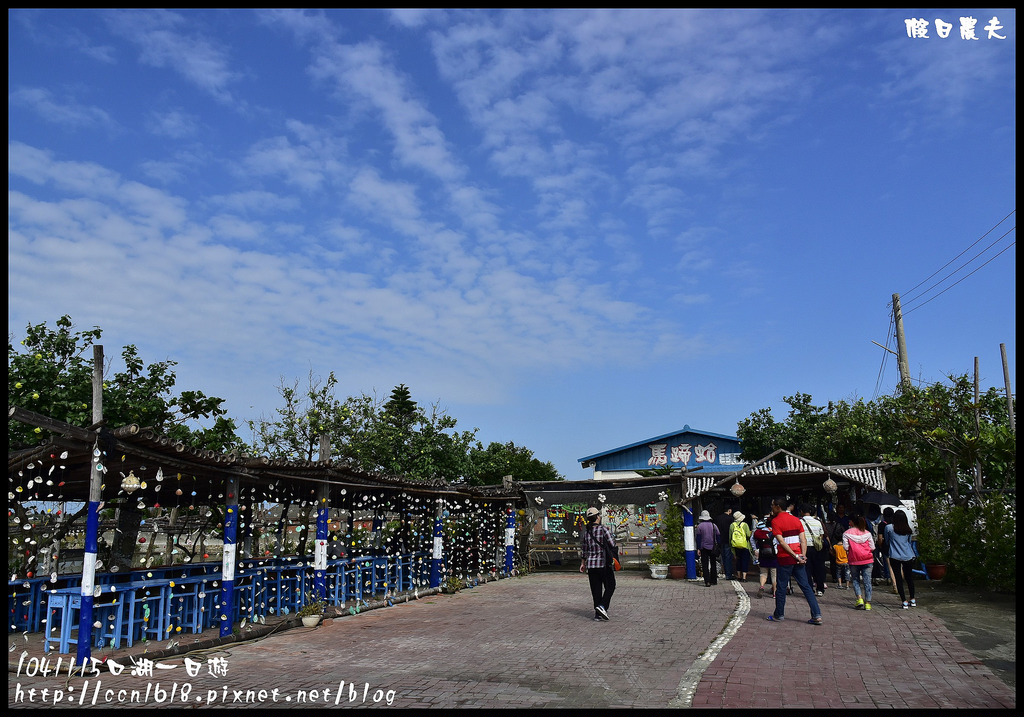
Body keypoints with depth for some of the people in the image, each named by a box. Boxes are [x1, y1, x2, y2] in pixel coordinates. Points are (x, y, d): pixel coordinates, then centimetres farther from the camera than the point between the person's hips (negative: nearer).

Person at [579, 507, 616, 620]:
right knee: (610, 586, 9)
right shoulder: (603, 529, -12)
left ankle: (597, 613, 12)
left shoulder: (586, 531, 5)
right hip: (604, 563, -5)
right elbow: (612, 544, -16)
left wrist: (583, 563, 21)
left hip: (591, 564, 5)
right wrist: (609, 532, 2)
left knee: (596, 589, 11)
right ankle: (602, 606, -10)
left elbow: (583, 549, 11)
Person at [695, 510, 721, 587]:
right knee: (713, 564, 16)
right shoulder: (713, 525, 3)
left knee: (705, 565, -1)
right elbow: (718, 536, 4)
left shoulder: (699, 526, -4)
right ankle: (714, 580, 22)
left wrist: (698, 548, -2)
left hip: (704, 548, -3)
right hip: (712, 547, 3)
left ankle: (707, 582, -9)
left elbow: (698, 538, -5)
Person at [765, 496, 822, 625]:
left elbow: (781, 542, -15)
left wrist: (795, 556, -14)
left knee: (781, 587, 6)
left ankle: (779, 615, 15)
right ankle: (817, 615, 2)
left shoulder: (775, 521, -7)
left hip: (785, 558, -5)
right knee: (805, 586, 7)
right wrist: (803, 555, -4)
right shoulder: (796, 519, 10)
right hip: (799, 558, 5)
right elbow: (803, 539, 3)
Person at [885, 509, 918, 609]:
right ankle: (912, 600, 25)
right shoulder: (908, 529, 4)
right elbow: (910, 543, 16)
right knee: (909, 577, 17)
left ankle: (904, 602, -1)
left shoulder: (889, 528, -5)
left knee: (898, 579, 2)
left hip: (895, 557, -3)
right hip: (908, 557, 3)